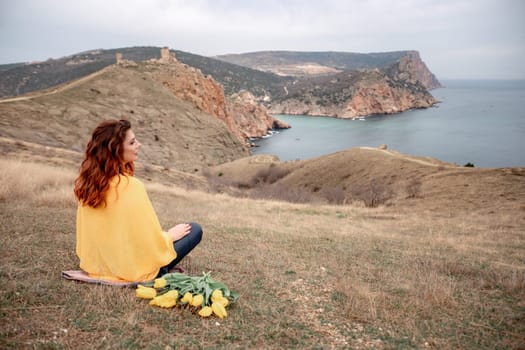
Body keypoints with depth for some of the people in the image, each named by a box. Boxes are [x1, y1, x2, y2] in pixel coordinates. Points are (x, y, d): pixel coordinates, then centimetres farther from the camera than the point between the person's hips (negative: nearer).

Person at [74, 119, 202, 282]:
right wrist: (170, 235, -1)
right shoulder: (131, 186, -28)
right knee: (194, 229, 4)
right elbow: (150, 239, -21)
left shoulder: (88, 181, -7)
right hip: (133, 269, -7)